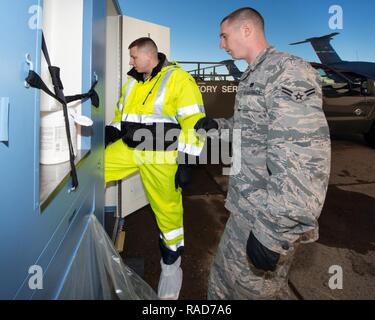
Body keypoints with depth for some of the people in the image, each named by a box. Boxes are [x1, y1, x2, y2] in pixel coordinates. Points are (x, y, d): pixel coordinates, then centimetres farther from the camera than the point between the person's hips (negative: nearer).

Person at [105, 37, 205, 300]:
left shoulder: (179, 79, -10)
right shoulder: (133, 81, 14)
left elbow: (193, 125, -14)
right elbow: (121, 116, 25)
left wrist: (186, 162, -17)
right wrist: (108, 135, 12)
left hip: (161, 156, -6)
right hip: (128, 148, 7)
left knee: (167, 209, 4)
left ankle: (171, 265, 25)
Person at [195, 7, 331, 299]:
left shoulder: (288, 72, -18)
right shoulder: (254, 77, 14)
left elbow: (304, 162, -27)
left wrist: (272, 232, -26)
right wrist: (218, 125, 10)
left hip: (268, 217, -9)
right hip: (247, 208, 9)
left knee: (257, 290, 10)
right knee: (224, 278, 23)